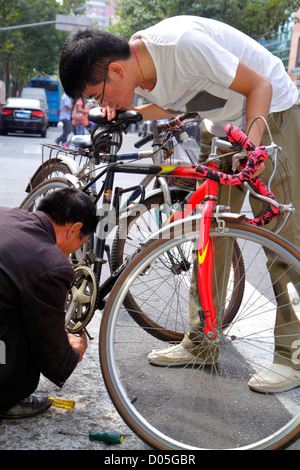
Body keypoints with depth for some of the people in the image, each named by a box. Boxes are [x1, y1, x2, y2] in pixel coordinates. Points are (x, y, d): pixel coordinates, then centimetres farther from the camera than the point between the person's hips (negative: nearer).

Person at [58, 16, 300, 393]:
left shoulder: (183, 43, -32)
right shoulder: (140, 72, -9)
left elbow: (260, 85, -23)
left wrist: (252, 140, -35)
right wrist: (126, 114, -8)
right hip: (222, 127, 8)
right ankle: (201, 342, 14)